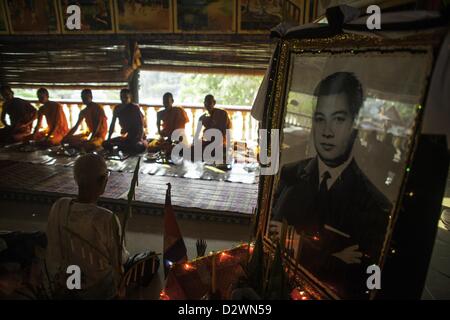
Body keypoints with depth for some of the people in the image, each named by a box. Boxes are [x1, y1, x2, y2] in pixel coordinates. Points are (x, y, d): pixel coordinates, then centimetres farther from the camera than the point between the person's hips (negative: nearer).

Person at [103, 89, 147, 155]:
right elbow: (112, 124, 6)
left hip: (137, 136, -5)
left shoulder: (135, 108, -12)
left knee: (140, 146, -38)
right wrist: (109, 139, 0)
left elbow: (141, 125, -17)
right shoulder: (117, 108, 1)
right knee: (106, 144, -6)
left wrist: (140, 139, -29)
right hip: (126, 137, 5)